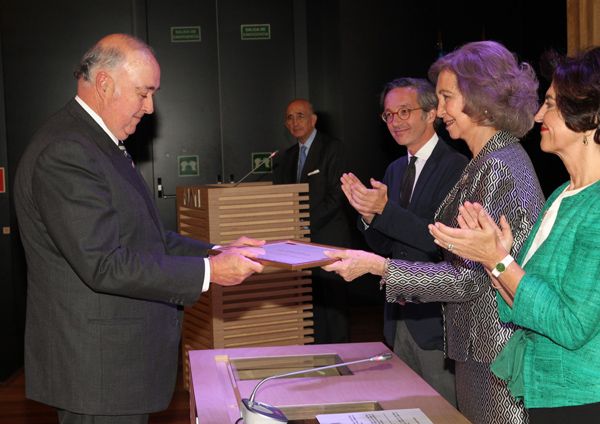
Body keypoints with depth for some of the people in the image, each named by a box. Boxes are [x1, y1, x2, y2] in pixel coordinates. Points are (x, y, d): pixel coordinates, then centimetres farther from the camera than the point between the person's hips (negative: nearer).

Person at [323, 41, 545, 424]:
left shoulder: (498, 169, -20)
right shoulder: (494, 159, 11)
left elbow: (470, 278, -21)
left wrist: (378, 266, -20)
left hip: (495, 353, -9)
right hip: (477, 343, 9)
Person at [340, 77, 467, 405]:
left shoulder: (455, 167, -14)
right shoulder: (395, 170, 10)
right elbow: (384, 246, 10)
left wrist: (385, 209, -26)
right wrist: (368, 214, -10)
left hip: (436, 315, -7)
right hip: (399, 313, 7)